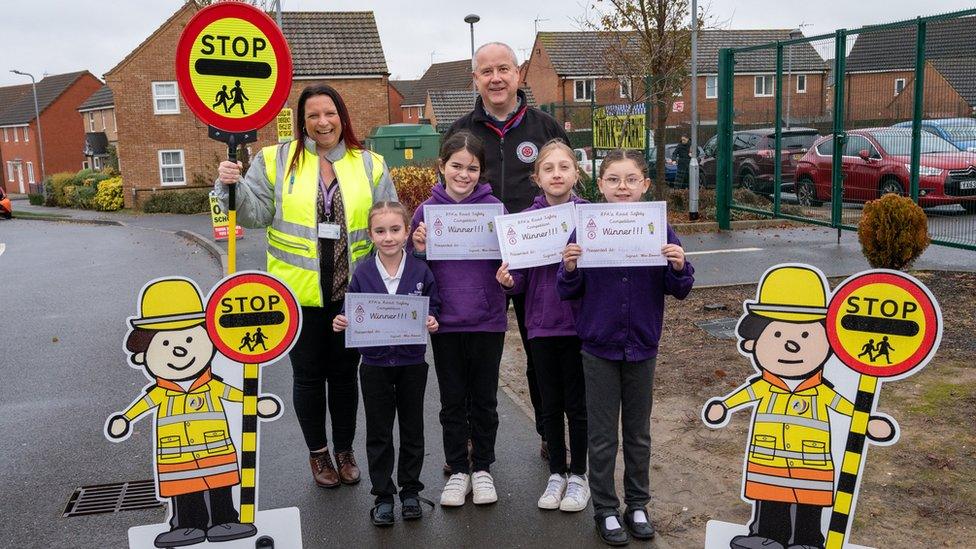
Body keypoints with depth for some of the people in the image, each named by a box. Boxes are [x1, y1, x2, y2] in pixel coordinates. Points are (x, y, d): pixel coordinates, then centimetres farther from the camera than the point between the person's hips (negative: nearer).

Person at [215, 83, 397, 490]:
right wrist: (233, 185, -19)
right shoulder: (277, 160, 0)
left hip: (352, 292, 1)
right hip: (299, 292, -1)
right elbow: (256, 213, -3)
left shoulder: (369, 165, 5)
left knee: (344, 373, 14)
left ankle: (345, 450, 32)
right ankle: (318, 453, 29)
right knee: (308, 374, 11)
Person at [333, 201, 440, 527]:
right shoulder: (362, 274, -5)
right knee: (378, 433, 10)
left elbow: (433, 308, 2)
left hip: (412, 363, 0)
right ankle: (383, 495, 23)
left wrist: (432, 322, -19)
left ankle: (410, 490, 29)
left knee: (412, 430, 13)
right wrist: (341, 323, -17)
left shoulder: (421, 272, -6)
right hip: (375, 365, 0)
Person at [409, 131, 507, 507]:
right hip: (445, 322, 1)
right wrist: (419, 249, -14)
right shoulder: (427, 210, -1)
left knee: (484, 400, 12)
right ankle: (457, 470, 26)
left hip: (488, 320, -1)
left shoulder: (493, 207, -4)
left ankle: (482, 468, 28)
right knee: (452, 401, 12)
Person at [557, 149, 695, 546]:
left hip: (642, 346, 1)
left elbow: (679, 291, -2)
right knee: (602, 436, 9)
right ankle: (605, 510, 24)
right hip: (599, 346, -1)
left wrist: (679, 267, -21)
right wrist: (570, 268, -23)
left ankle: (637, 504, 32)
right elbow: (569, 292, -4)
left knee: (638, 432, 16)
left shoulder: (658, 229, -5)